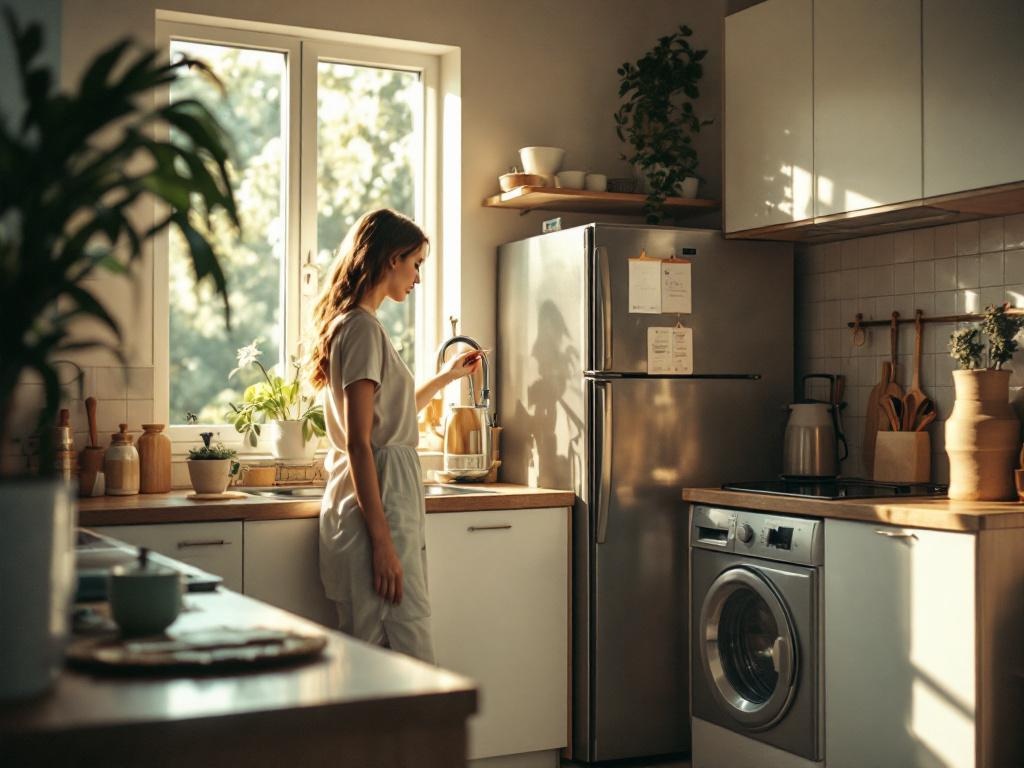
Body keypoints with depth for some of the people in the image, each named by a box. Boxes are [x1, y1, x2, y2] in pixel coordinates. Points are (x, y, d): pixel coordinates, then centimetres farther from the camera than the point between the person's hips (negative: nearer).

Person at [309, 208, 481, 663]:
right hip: (377, 510, -10)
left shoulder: (354, 324, 17)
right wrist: (382, 541, -20)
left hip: (386, 504, 10)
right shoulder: (362, 327, -12)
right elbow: (358, 443, -18)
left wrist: (446, 377, 36)